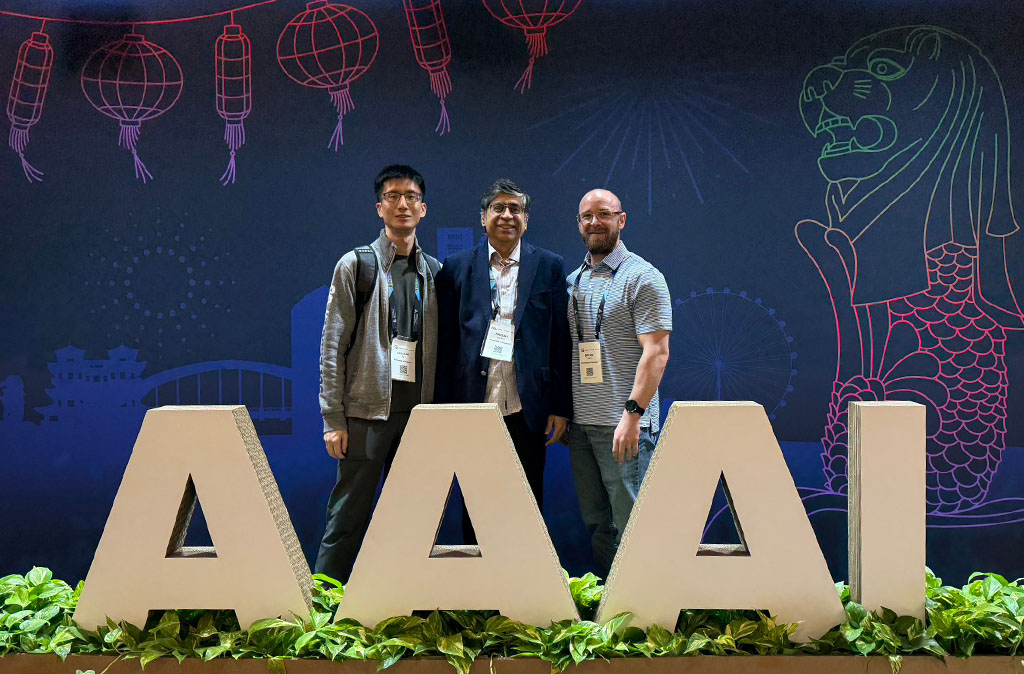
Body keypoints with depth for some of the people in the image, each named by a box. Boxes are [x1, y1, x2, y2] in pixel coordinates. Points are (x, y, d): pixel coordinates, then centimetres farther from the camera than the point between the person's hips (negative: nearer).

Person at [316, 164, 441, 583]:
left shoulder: (434, 272, 13)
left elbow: (440, 348, 13)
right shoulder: (356, 265, 2)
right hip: (368, 408, -3)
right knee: (348, 516, -2)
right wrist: (333, 418, -7)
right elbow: (333, 345, -2)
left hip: (418, 409, 4)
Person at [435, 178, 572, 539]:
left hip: (526, 410, 0)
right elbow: (446, 343, 6)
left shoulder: (549, 266, 5)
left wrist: (561, 408, 0)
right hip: (473, 405, 0)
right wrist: (444, 409, 1)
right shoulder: (457, 267, 6)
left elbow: (562, 341, 4)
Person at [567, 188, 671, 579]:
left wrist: (632, 413, -20)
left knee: (630, 525, -3)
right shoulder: (572, 281, 15)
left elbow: (657, 352, -12)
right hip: (580, 424, 6)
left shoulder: (642, 277, -4)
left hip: (624, 426, -6)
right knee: (595, 524, 11)